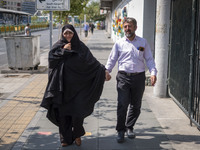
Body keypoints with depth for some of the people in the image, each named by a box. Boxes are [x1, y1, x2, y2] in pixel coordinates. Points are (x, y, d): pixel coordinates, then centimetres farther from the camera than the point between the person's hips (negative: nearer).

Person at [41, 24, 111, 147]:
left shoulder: (81, 47, 5)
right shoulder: (58, 46, 5)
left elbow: (93, 62, 2)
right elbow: (51, 58, -10)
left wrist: (104, 71, -8)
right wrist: (63, 50, -14)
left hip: (77, 86, 0)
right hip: (62, 87, 1)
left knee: (78, 112, -6)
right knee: (63, 113, 3)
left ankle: (77, 134, 20)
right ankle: (66, 138, 18)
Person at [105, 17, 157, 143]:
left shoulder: (143, 42, 9)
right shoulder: (119, 43, 7)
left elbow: (149, 59, 8)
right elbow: (112, 60, 10)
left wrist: (153, 72, -6)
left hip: (139, 77, 2)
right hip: (123, 77, -1)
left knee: (136, 105, 9)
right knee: (122, 105, -8)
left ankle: (129, 127, 27)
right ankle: (120, 131, 5)